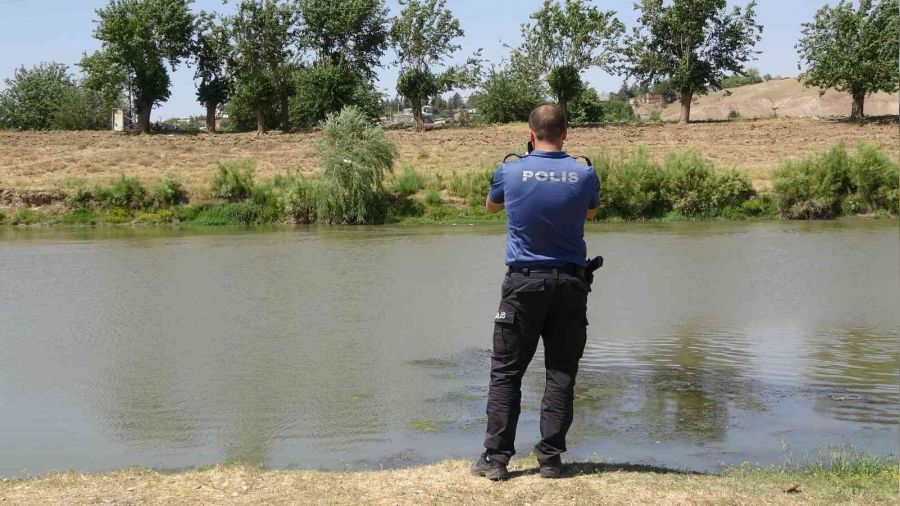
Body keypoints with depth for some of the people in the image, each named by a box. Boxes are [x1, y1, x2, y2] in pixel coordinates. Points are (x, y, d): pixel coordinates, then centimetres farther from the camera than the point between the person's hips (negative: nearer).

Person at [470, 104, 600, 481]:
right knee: (561, 373, 7)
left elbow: (491, 206, 16)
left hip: (524, 282, -1)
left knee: (505, 372, 5)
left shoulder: (510, 172, -6)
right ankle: (550, 458, 9)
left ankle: (496, 458, 5)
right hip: (569, 282, 1)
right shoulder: (584, 175, -4)